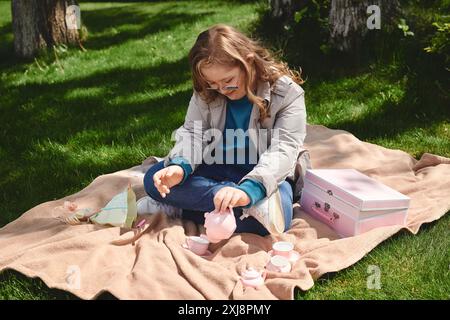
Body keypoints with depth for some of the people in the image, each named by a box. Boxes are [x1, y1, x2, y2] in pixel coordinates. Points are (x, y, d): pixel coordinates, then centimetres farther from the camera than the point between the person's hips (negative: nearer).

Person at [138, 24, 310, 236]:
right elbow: (192, 132, -6)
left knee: (277, 211, -38)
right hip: (218, 168, 4)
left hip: (268, 175, -4)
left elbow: (283, 150, -26)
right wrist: (179, 165, -30)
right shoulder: (206, 93, -3)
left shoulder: (287, 92, -17)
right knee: (154, 178, -18)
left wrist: (249, 189, -43)